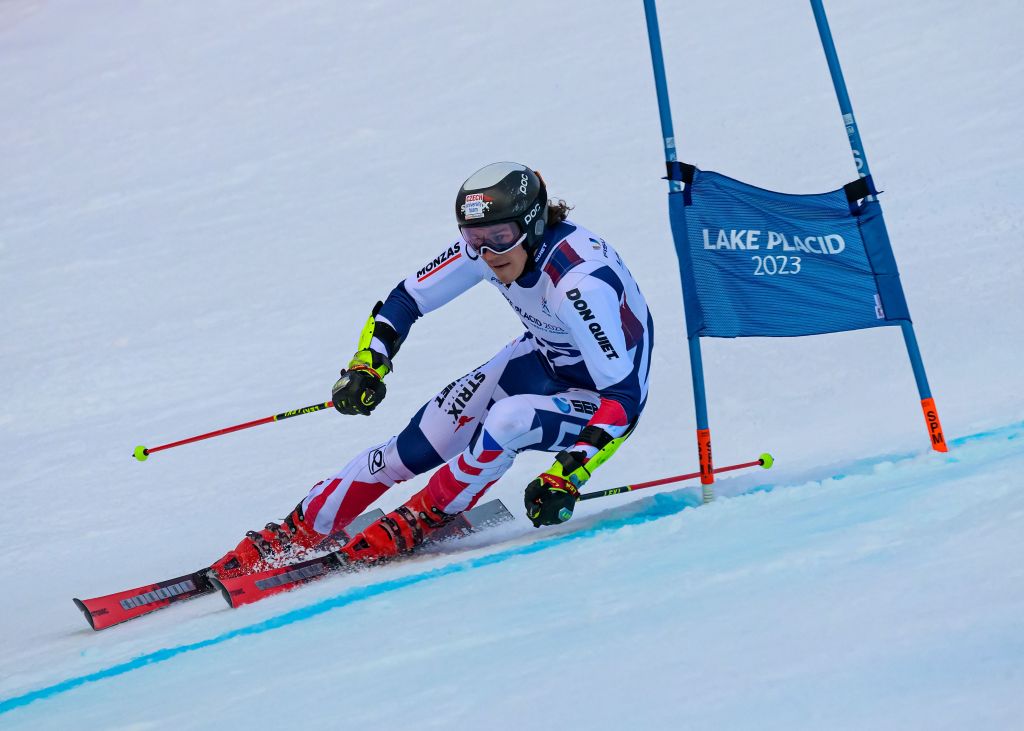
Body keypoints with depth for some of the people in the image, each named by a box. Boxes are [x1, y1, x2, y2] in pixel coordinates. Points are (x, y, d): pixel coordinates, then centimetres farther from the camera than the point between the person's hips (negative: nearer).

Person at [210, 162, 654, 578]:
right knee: (415, 447, -7)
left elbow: (625, 397, -37)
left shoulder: (580, 282, -38)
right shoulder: (487, 243, -18)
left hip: (601, 395, -6)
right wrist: (366, 366, -21)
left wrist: (567, 477, -43)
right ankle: (295, 534, 5)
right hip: (542, 359, 6)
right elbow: (406, 299, -5)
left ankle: (420, 522, -11)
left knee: (508, 419, -35)